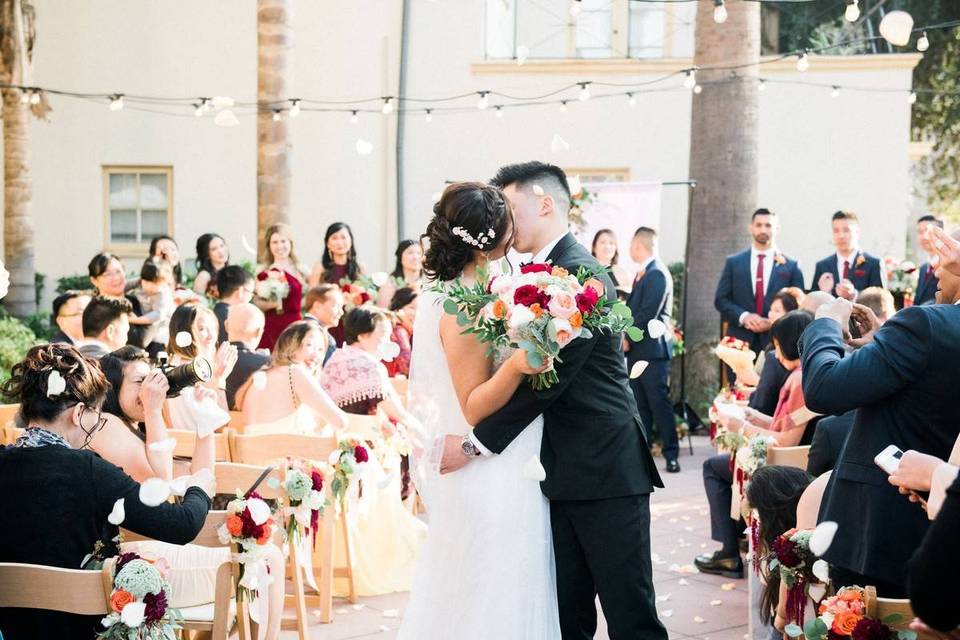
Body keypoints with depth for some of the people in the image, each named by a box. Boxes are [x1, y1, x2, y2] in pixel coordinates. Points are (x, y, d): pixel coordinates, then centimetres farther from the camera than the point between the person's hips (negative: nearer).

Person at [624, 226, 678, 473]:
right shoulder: (642, 274, 16)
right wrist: (625, 336, 5)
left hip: (652, 349, -9)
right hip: (636, 349, 9)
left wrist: (628, 338, -12)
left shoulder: (657, 274, -14)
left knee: (659, 402, -5)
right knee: (639, 405, 10)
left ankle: (671, 454, 0)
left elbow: (648, 314, -19)